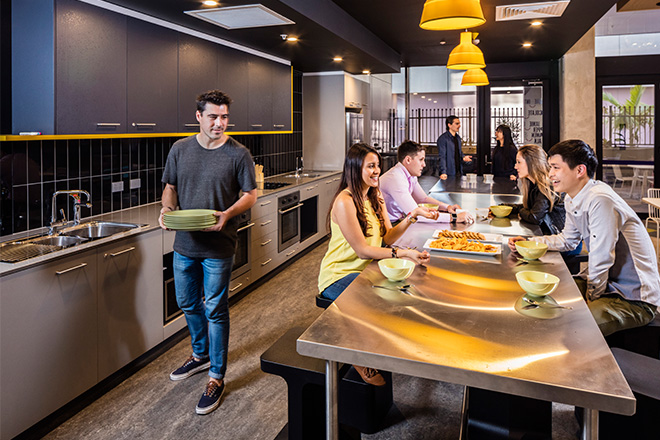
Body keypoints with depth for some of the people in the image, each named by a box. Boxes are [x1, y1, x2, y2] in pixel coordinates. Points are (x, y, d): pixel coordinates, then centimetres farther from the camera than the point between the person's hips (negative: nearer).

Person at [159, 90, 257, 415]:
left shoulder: (238, 154, -6)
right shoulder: (180, 149, 5)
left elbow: (250, 195, -4)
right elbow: (171, 187, 12)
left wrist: (227, 214, -22)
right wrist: (167, 208, -9)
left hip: (218, 246, -5)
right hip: (184, 243, 5)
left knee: (215, 310, 3)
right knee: (188, 303, 19)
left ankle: (216, 376, 19)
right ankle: (201, 354, 44)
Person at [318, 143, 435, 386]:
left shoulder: (375, 197, 9)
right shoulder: (344, 202, -20)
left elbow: (388, 237, 1)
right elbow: (362, 250, -24)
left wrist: (412, 216, -12)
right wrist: (404, 253, -31)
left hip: (365, 271, 8)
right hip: (339, 276, -8)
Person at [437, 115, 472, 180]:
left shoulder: (458, 138, 12)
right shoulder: (443, 138, -12)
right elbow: (441, 157, -17)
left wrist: (463, 158, 1)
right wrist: (443, 172, -27)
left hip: (459, 172, 7)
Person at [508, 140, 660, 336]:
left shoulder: (600, 200, -27)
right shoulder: (572, 199, 3)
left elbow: (600, 261, -24)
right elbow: (568, 240, 20)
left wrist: (590, 300, -12)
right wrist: (529, 242, 8)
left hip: (635, 299, -9)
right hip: (608, 282, 9)